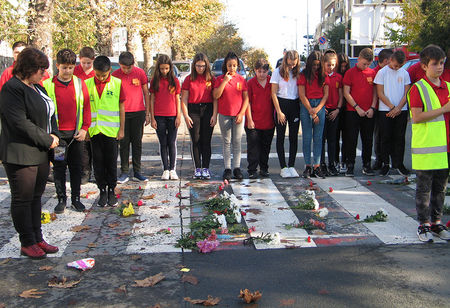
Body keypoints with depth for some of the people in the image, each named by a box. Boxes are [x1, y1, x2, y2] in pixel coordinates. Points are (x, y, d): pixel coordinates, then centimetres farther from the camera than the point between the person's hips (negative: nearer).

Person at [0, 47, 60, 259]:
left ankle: (37, 239, 25)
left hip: (41, 154, 9)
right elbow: (21, 123, -22)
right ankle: (27, 243, 13)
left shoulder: (37, 88, 14)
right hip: (21, 155, -9)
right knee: (22, 199, 2)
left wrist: (53, 134, 0)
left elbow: (49, 114, 19)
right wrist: (47, 140, -15)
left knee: (36, 197, 15)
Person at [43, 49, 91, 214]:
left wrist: (85, 127, -2)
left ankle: (76, 198, 19)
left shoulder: (79, 83, 4)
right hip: (57, 133, -1)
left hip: (76, 133, 1)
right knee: (59, 167, 6)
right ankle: (61, 199, 17)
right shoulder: (48, 85, -1)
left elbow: (86, 106, 6)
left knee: (76, 166, 8)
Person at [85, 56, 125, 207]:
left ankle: (111, 191, 19)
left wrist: (121, 129, 1)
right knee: (98, 162, 7)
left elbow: (121, 107, 3)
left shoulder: (117, 83, -1)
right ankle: (102, 191, 19)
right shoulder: (87, 84, 2)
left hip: (111, 130, -1)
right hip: (94, 130, 1)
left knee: (111, 162, 6)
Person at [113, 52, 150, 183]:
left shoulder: (140, 73, -1)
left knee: (137, 142, 6)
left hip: (138, 112, 1)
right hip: (122, 113, 0)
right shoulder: (115, 75, -2)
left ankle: (137, 171, 15)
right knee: (124, 143, 2)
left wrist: (147, 113, 3)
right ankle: (124, 172, 8)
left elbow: (146, 93, 6)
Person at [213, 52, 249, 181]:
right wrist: (225, 81, -13)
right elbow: (216, 95, -9)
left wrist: (241, 113, -5)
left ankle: (237, 168, 8)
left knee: (237, 142, 3)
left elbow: (246, 98, 3)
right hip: (224, 115, 0)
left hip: (238, 115, 1)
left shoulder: (241, 79, 4)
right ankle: (227, 169, 7)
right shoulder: (220, 79, 2)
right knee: (227, 142, 4)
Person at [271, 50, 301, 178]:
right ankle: (283, 167, 6)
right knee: (281, 137, 0)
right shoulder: (278, 72, -2)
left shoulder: (298, 72, 6)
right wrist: (279, 111, -9)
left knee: (294, 137, 3)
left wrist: (302, 108, -2)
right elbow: (273, 93, -4)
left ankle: (291, 166, 10)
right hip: (282, 104, -3)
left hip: (295, 105, 3)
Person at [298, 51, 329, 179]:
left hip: (320, 105, 3)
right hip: (306, 105, -2)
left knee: (318, 138, 1)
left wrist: (318, 108, -7)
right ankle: (307, 166, 5)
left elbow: (326, 94, 7)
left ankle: (316, 167, 4)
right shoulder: (303, 75, 2)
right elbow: (302, 95, -4)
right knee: (307, 138, -1)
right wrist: (311, 112, -8)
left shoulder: (323, 75, 11)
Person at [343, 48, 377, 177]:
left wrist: (372, 108, -3)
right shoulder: (350, 72, 0)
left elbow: (375, 92, 11)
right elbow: (346, 93, -4)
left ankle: (366, 165, 17)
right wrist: (357, 108, -10)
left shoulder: (372, 73, 9)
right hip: (353, 112, -3)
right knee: (351, 140, -1)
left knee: (368, 140, 7)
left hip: (369, 113, 3)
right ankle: (350, 166, 7)